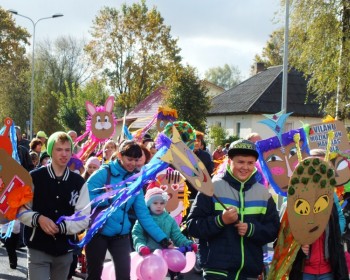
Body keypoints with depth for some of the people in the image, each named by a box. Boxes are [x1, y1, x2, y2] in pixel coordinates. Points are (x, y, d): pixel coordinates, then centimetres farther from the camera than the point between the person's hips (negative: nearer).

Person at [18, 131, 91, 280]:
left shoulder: (78, 182, 3)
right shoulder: (34, 177, -5)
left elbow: (84, 219, 0)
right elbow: (20, 209, -1)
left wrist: (61, 227, -15)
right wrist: (38, 218, -20)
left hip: (65, 249, 3)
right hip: (38, 248, -3)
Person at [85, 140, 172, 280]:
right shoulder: (104, 173, -10)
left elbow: (143, 214, 3)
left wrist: (161, 238, -4)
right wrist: (108, 198, -24)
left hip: (121, 234, 4)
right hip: (98, 232, -4)